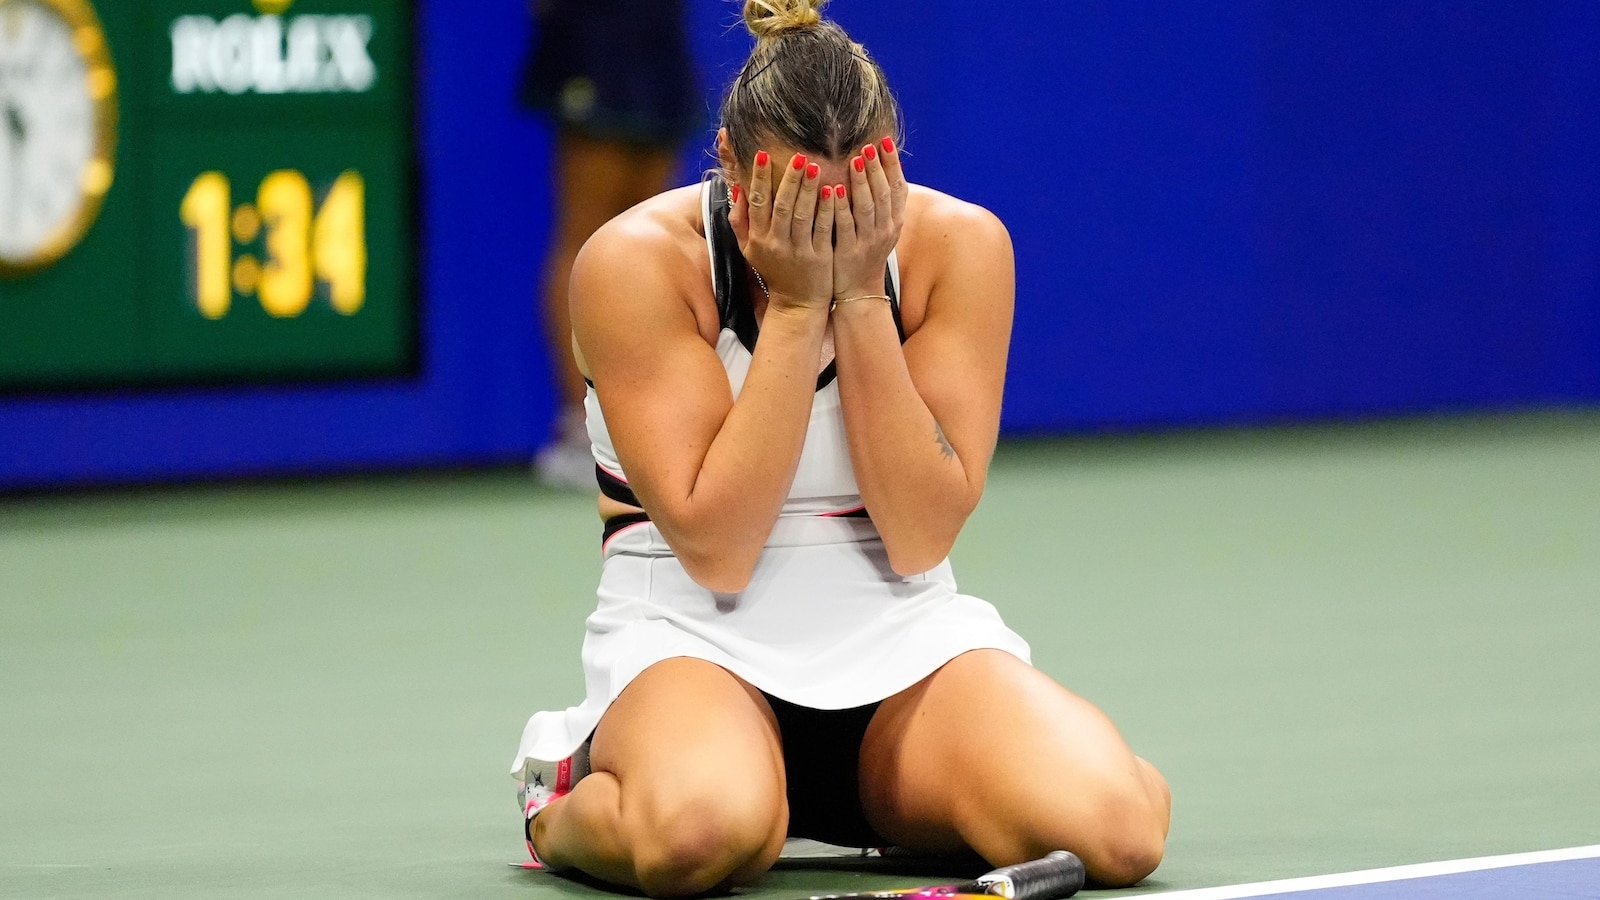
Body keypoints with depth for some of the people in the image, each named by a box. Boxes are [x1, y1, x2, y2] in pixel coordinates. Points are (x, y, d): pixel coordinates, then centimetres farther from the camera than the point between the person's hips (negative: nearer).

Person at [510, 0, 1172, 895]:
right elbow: (715, 550, -19)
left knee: (1114, 828, -27)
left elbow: (920, 539, -12)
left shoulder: (961, 245, -6)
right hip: (699, 639, -3)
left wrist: (860, 297, -19)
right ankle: (565, 808, 0)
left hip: (903, 637, 3)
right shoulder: (636, 262, -14)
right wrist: (793, 308, -22)